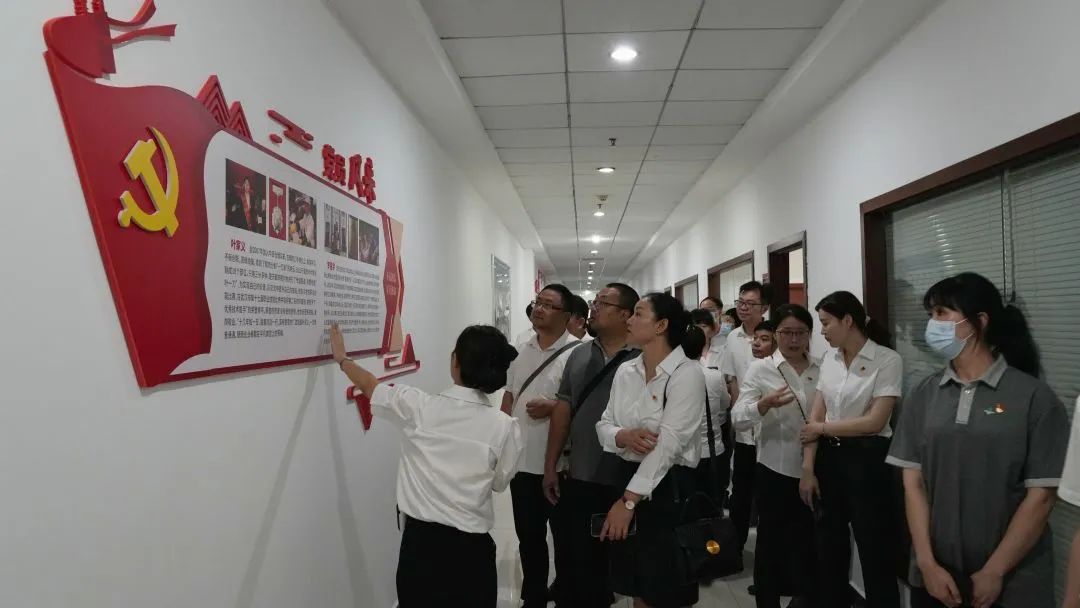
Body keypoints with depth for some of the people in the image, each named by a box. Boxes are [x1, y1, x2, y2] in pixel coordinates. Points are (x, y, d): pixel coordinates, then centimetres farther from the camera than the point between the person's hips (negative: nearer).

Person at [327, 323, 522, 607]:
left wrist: (341, 358, 25)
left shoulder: (419, 407, -13)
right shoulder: (505, 427, -13)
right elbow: (499, 483, 3)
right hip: (471, 544, 0)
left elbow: (370, 386, 6)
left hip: (421, 538, 1)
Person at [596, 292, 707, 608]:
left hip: (668, 486, -6)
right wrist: (624, 436, -18)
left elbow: (668, 443, -22)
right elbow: (603, 425, 6)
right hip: (626, 478, 6)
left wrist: (629, 500, -26)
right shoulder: (625, 371, 6)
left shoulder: (687, 373, -14)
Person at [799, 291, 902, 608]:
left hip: (867, 459, -6)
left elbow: (875, 421, -18)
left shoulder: (887, 360, -12)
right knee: (829, 548, 18)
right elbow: (815, 417, 3)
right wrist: (808, 468, -2)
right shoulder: (829, 359, 6)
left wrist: (822, 428, -8)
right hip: (829, 457, 6)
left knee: (875, 554, 6)